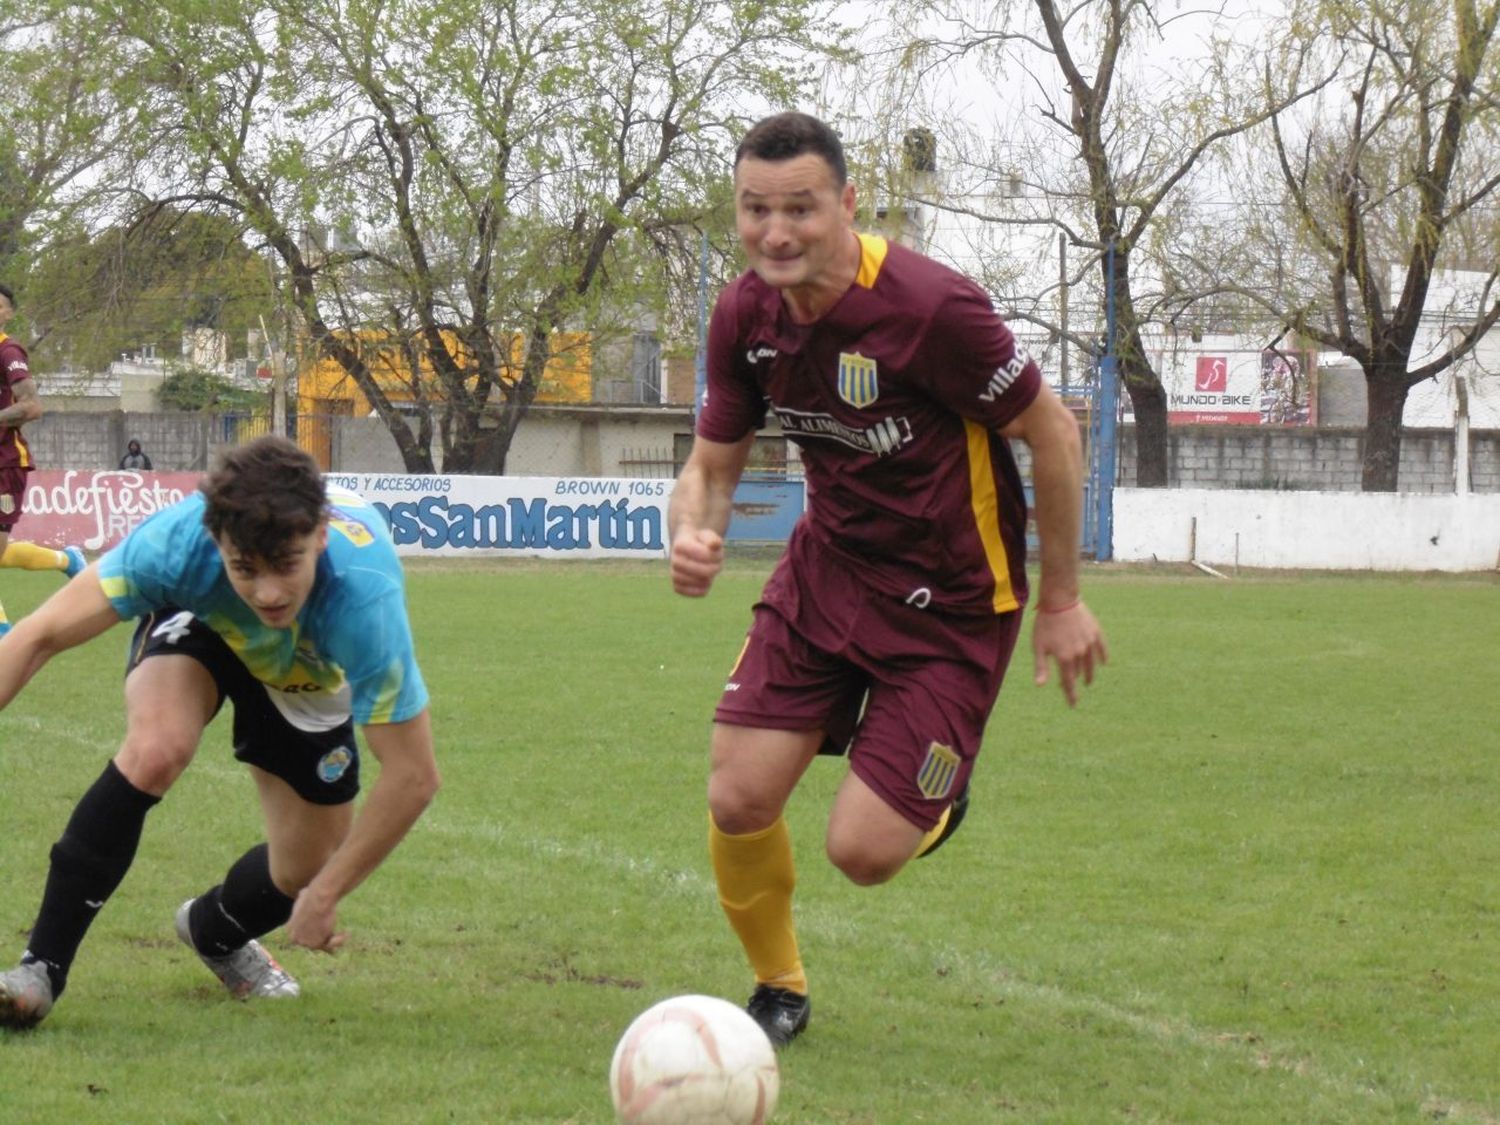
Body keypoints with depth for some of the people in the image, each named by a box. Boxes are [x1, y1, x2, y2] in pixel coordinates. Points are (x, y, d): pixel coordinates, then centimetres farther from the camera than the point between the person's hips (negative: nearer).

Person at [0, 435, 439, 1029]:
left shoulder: (365, 599, -45)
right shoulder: (178, 541, -43)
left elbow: (413, 775, -34)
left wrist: (324, 895, -24)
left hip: (308, 678, 1)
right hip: (195, 621, -1)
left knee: (303, 873, 2)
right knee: (156, 749, -32)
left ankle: (215, 931, 40)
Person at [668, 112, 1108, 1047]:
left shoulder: (929, 306, -26)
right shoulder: (746, 316, -7)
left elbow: (1052, 431, -14)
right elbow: (714, 462, 6)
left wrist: (1062, 601, -6)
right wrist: (694, 534, -20)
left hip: (950, 605, -5)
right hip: (827, 572, 5)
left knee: (862, 852, -10)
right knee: (738, 803, -8)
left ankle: (938, 798, 28)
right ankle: (779, 991, 21)